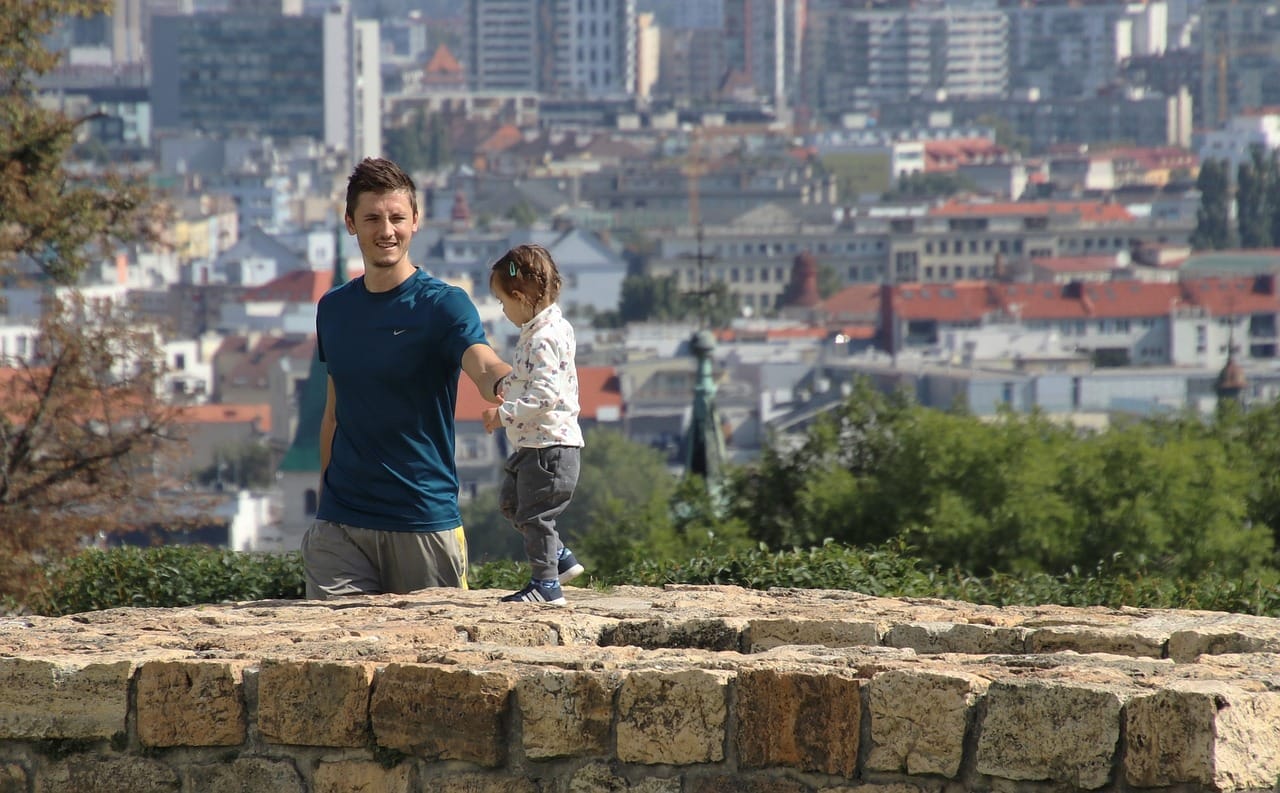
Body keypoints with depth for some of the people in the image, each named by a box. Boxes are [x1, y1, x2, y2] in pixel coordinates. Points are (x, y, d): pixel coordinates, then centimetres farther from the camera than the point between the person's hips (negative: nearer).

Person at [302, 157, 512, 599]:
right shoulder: (333, 309, 10)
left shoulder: (442, 304, -6)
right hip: (340, 526, 4)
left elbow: (484, 366, -26)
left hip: (425, 519, -4)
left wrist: (508, 385, -49)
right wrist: (324, 498, 14)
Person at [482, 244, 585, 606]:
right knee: (511, 501, 20)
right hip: (532, 443, 11)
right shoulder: (537, 330, 12)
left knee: (534, 514, -4)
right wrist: (510, 388, 9)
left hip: (550, 445, -11)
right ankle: (560, 558, 27)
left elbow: (545, 394, -29)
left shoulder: (545, 338, -21)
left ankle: (546, 585, 4)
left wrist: (505, 415, -24)